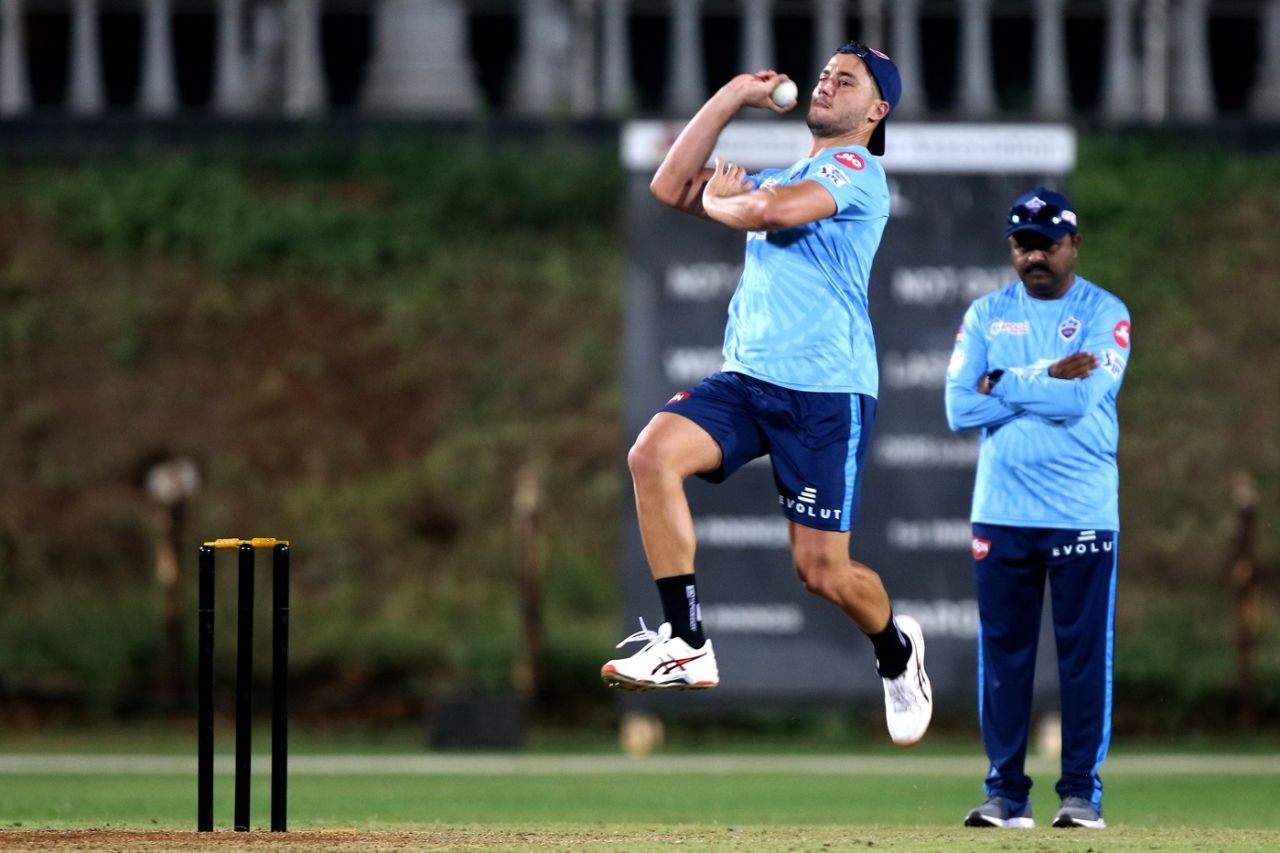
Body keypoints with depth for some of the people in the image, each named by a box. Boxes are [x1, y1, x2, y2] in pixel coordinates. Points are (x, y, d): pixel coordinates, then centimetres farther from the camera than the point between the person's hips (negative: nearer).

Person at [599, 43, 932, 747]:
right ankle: (686, 646, -22)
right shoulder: (776, 177, 22)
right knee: (653, 452, -23)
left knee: (822, 570, -5)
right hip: (745, 378, 7)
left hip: (826, 392, -7)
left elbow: (772, 211, -21)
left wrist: (721, 199, 2)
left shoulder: (856, 170, -4)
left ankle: (896, 651, 29)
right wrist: (731, 98, 15)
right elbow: (672, 187, 15)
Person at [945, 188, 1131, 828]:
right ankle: (1005, 791, 8)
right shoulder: (986, 315, 9)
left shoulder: (1105, 314, 0)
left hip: (1083, 513, -3)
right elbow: (960, 409, -3)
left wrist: (1003, 385, -7)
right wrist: (1047, 380, -9)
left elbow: (1082, 398, -15)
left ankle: (1082, 791, 3)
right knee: (1002, 653, 3)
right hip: (1001, 512, 3)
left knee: (1085, 652, -2)